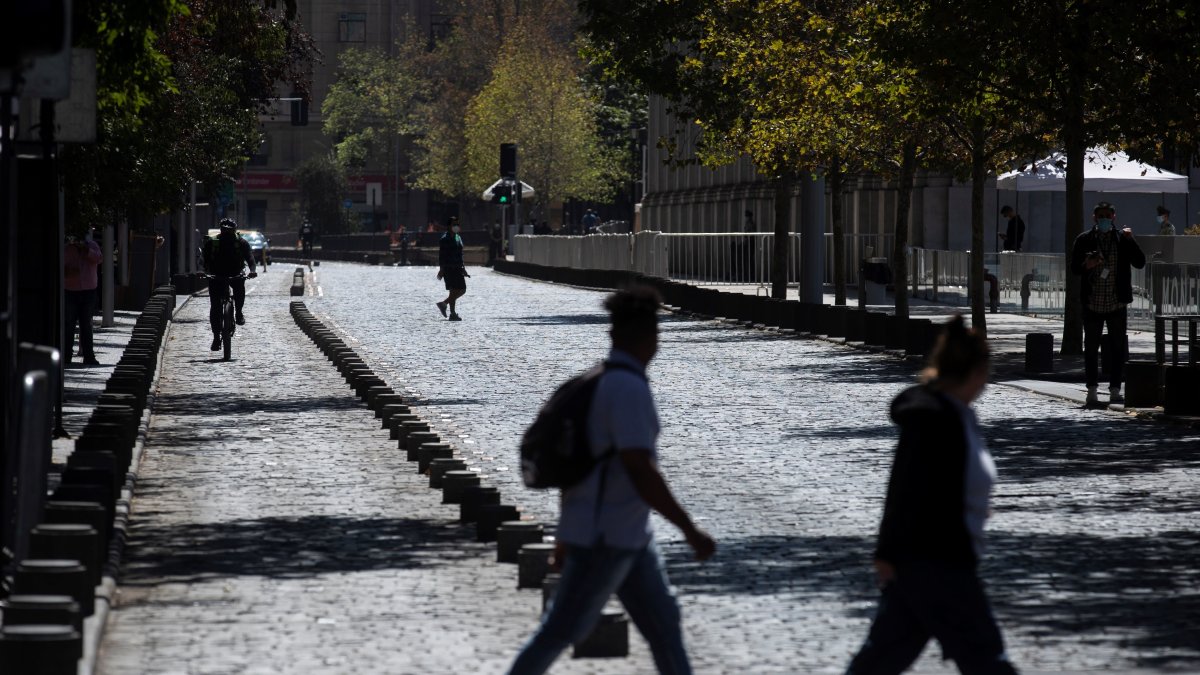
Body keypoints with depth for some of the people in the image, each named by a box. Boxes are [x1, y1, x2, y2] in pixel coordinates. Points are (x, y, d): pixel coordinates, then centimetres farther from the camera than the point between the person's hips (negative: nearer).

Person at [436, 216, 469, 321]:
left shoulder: (458, 238, 17)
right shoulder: (445, 239, -8)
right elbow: (441, 255, -12)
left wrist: (463, 268, 21)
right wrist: (441, 269, -17)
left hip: (458, 269, 8)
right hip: (449, 268, -8)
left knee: (462, 290, 6)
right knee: (453, 291, -9)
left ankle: (444, 304, 16)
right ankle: (452, 314, -2)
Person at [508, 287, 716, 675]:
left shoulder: (596, 382, 7)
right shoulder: (629, 389, -25)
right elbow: (642, 475, -30)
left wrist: (567, 532, 24)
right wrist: (690, 531, -24)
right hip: (604, 538, -9)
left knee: (663, 624, 9)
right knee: (562, 632, 3)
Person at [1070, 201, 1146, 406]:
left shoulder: (1123, 240, 3)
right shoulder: (1084, 240, 2)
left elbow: (1140, 263, -4)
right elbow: (1074, 268, 3)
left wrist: (1130, 240, -15)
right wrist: (1086, 266, -18)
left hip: (1117, 303, 0)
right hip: (1092, 303, 0)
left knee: (1118, 348, 1)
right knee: (1090, 348, 4)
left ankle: (1115, 390, 9)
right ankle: (1092, 390, 11)